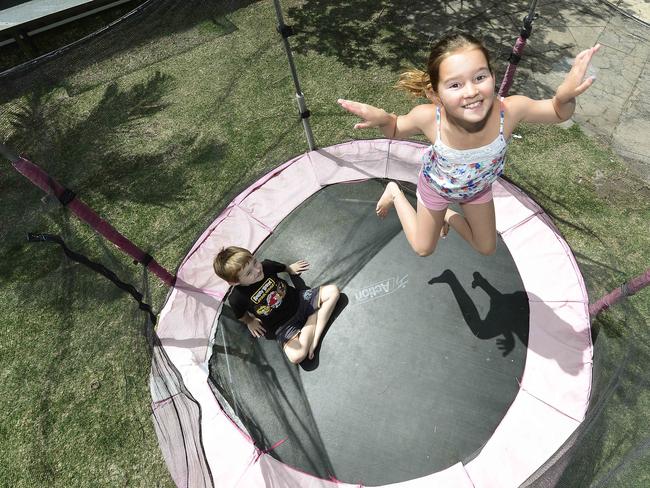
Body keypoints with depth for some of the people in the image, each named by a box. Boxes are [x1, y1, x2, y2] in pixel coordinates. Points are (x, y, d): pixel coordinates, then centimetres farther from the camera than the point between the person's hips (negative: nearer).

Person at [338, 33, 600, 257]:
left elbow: (559, 113, -18)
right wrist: (382, 118, -41)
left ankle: (449, 217, 45)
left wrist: (565, 96, -41)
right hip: (437, 186, -2)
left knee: (487, 248, 21)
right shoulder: (428, 117, -41)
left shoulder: (510, 110, -37)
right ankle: (395, 192, 35)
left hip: (478, 186, 3)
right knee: (423, 248, 21)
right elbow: (396, 129, -18)